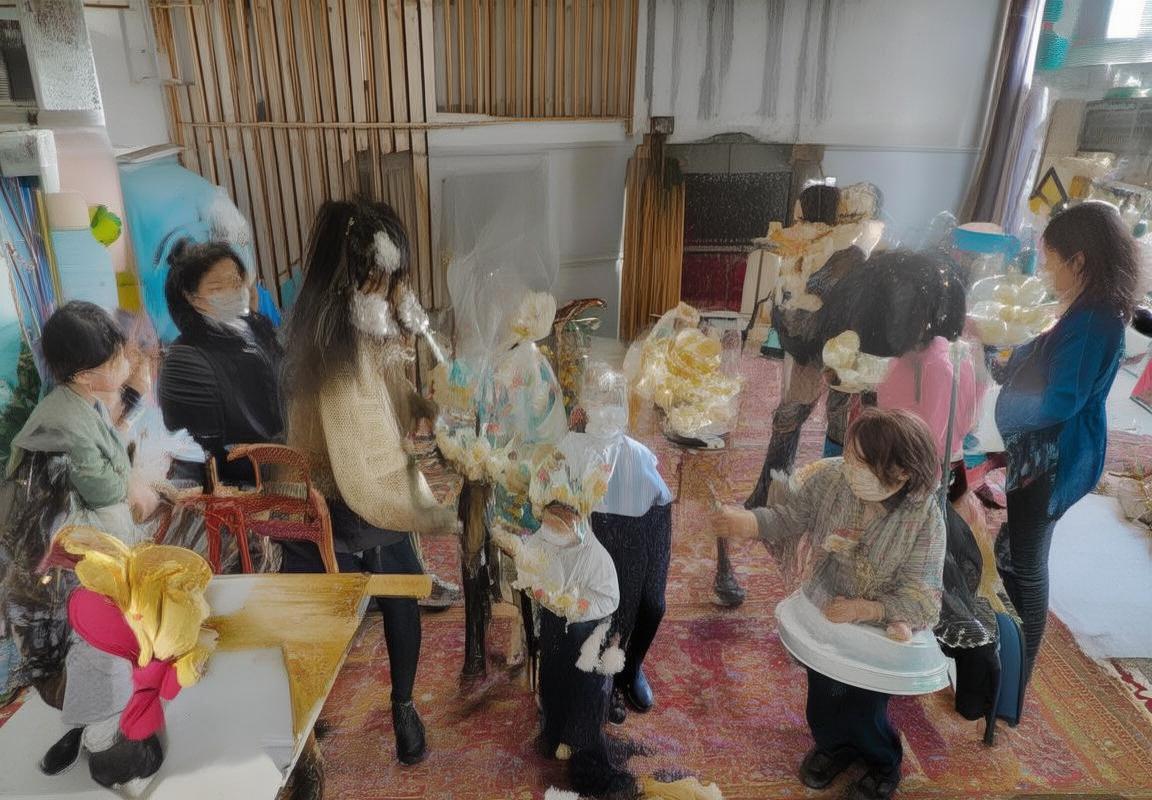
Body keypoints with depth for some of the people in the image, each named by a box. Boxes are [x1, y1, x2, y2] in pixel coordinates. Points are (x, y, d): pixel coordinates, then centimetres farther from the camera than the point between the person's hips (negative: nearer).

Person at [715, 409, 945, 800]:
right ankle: (834, 745, 58)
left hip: (876, 629, -3)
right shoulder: (831, 477, -23)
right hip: (820, 617, 3)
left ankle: (883, 763, 51)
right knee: (822, 700, 21)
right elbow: (791, 516, -10)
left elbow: (920, 598, -22)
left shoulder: (925, 519, -28)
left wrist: (863, 609, -33)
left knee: (863, 710, 14)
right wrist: (751, 523, -29)